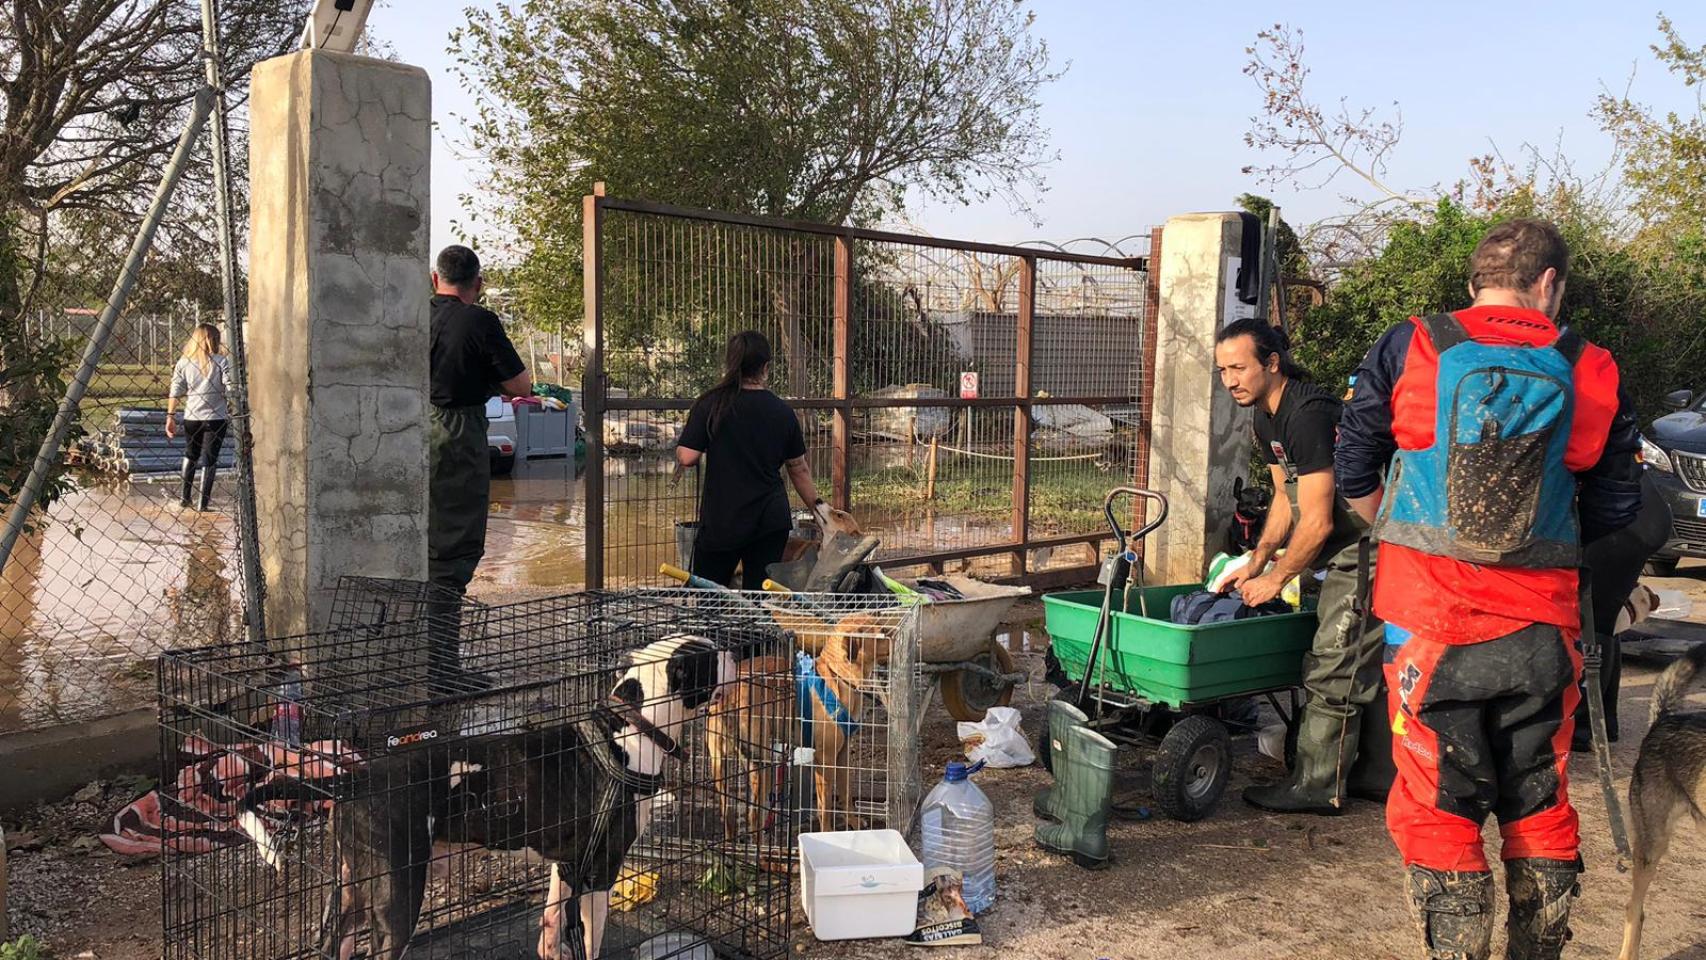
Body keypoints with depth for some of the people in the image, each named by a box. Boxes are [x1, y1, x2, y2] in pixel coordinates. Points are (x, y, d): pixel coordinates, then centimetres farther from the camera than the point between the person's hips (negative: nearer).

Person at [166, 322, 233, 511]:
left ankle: (184, 496, 26)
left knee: (190, 455, 23)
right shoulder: (221, 361, -5)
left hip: (191, 417, 3)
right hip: (216, 417, -3)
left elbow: (176, 391, -3)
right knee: (210, 459, 4)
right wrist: (232, 410, 2)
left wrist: (170, 416, 0)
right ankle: (202, 503, 3)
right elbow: (230, 389, -11)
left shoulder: (183, 362, 2)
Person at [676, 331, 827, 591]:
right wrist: (817, 503, 25)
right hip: (771, 521, 3)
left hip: (721, 521, -3)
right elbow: (799, 469, 11)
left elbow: (687, 458, -12)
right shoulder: (782, 412, 2)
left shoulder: (710, 405, -8)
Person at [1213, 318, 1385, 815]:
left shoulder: (1307, 415, -23)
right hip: (1344, 545, 10)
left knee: (1335, 664, -6)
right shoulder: (1267, 418, 9)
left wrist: (1275, 579, -11)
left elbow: (1317, 522, -22)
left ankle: (1317, 787, 1)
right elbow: (1286, 497, 18)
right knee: (1358, 663, 14)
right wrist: (1255, 562, 10)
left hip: (1370, 546, -10)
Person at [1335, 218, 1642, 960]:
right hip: (1541, 629, 3)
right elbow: (1616, 508, 6)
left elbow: (1354, 474, 1)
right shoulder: (1590, 372, 1)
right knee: (1540, 807, 18)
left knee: (1437, 809, 7)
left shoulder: (1407, 350, -3)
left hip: (1429, 621, -2)